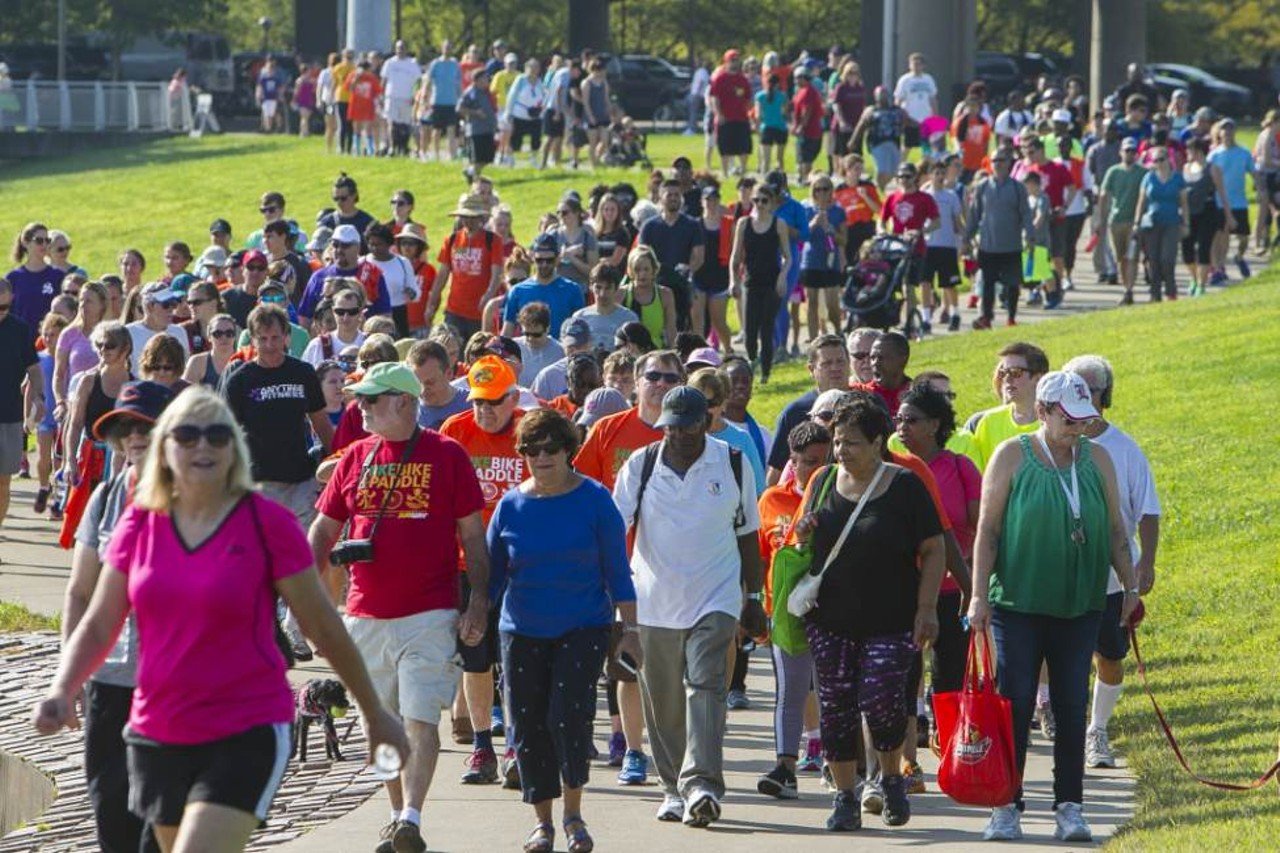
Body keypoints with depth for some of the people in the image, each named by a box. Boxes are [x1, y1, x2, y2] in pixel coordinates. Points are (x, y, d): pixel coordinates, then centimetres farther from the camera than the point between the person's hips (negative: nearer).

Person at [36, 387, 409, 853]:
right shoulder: (139, 524, 3)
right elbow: (98, 626, 8)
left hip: (247, 735, -5)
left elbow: (325, 627, -1)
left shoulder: (267, 524, -8)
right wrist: (62, 690, -11)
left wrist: (374, 713, 7)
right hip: (156, 738, 5)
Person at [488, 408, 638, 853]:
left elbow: (617, 570, 1)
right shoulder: (511, 506, 3)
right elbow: (492, 572, 10)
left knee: (568, 716, -16)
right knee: (528, 725, 3)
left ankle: (574, 814, 2)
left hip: (582, 629, -3)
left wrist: (630, 628, 0)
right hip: (522, 631, 3)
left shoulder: (594, 500, -3)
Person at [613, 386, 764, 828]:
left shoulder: (733, 465, 3)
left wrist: (754, 598, 13)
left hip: (715, 600, -2)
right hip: (654, 602, 2)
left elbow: (747, 535, 12)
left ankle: (702, 784, -23)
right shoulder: (641, 465, 2)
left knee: (705, 686, -15)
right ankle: (674, 788, 17)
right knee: (662, 701, 5)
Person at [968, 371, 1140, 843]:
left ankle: (1070, 807, 8)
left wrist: (1131, 586, 9)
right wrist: (979, 594, -8)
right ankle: (1006, 807, 2)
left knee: (1072, 706, 3)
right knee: (1015, 704, -4)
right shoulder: (1012, 456, -2)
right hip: (1018, 603, -3)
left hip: (1080, 605, 3)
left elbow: (1115, 529, 14)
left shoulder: (1097, 459, 8)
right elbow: (987, 529, -2)